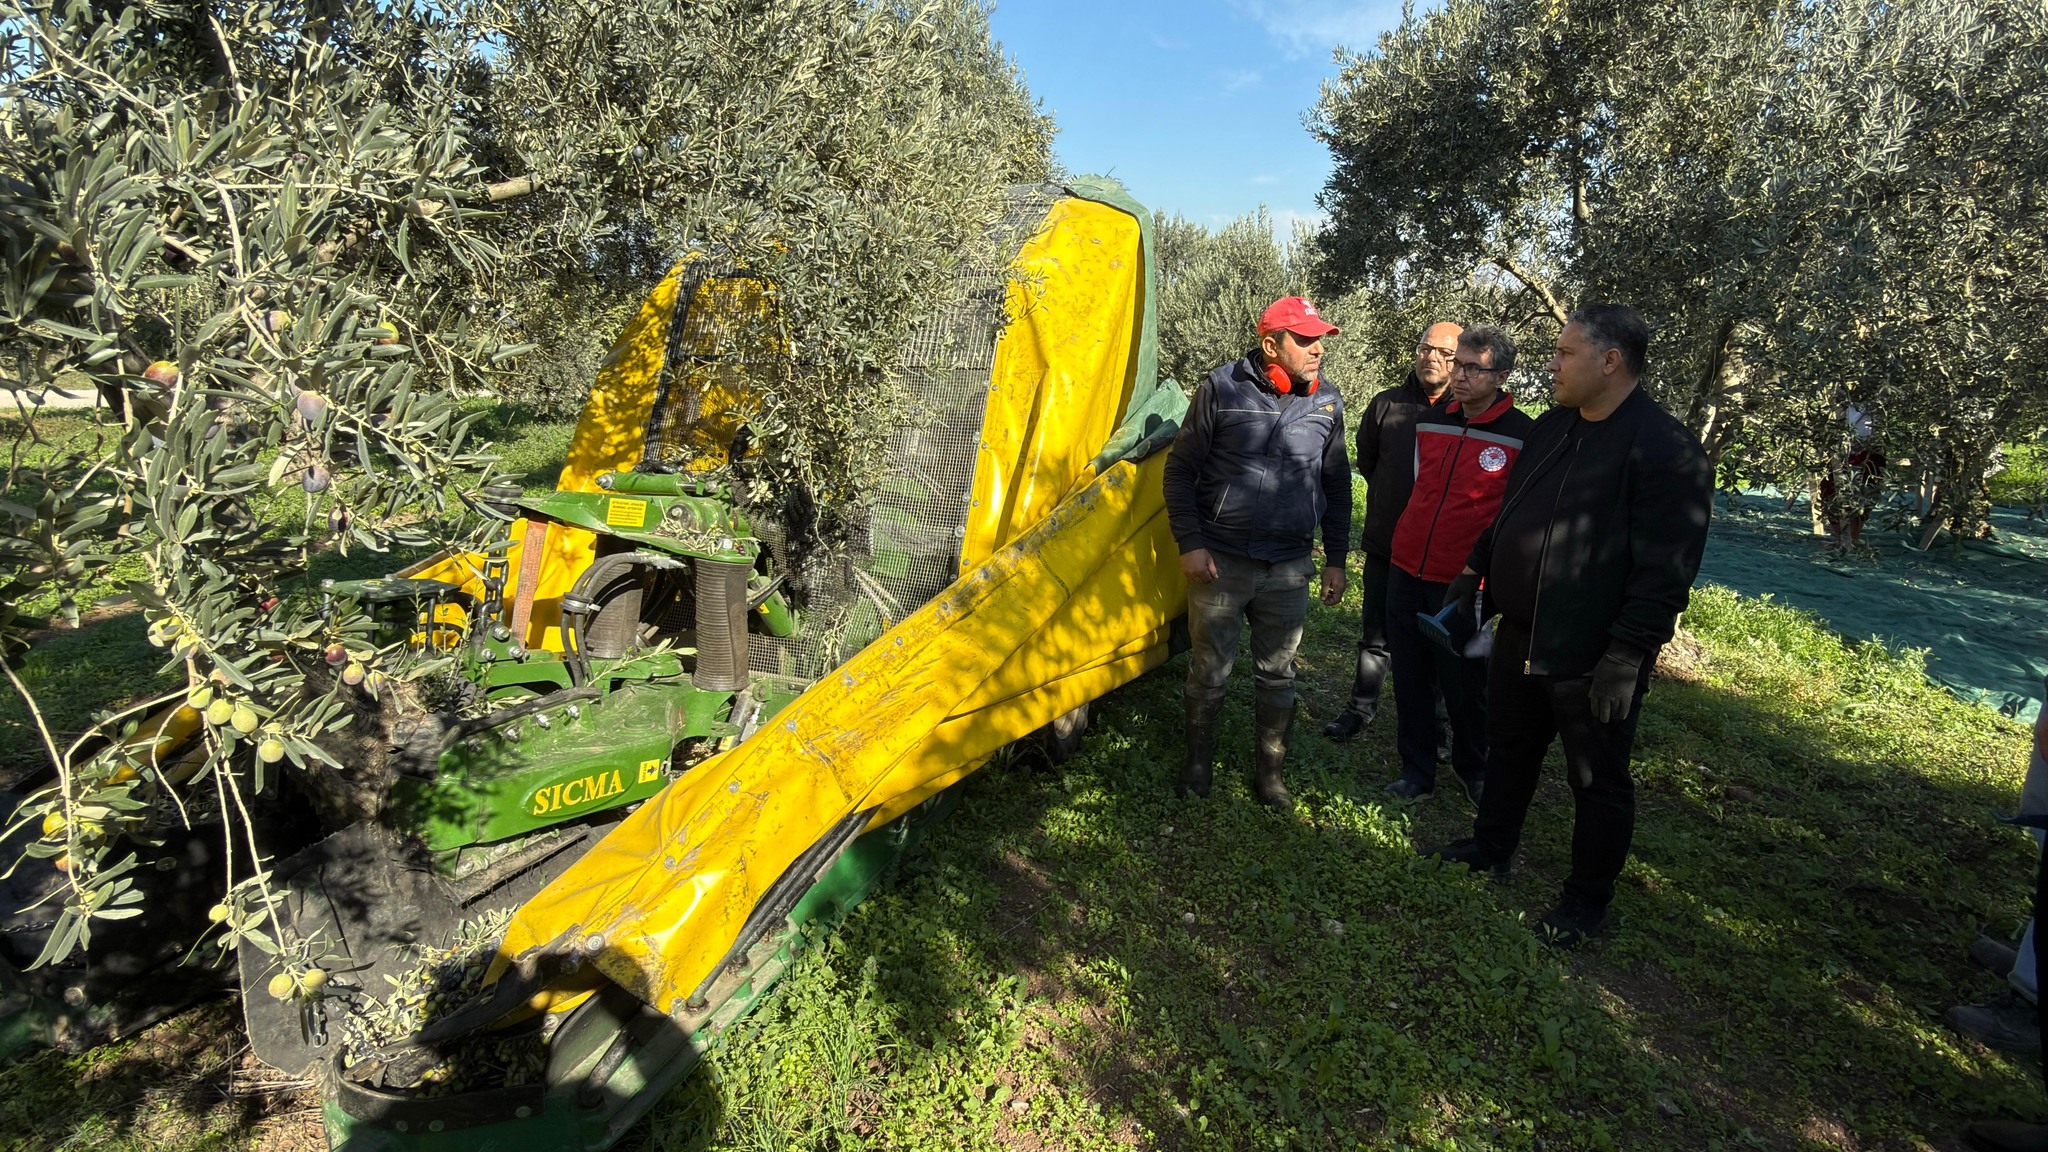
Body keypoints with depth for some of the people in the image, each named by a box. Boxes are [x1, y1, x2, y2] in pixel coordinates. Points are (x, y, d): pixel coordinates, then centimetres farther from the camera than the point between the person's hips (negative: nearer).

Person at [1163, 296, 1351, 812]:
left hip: (1289, 568, 3)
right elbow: (1180, 469, -3)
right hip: (1219, 561, -2)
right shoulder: (1223, 387, -8)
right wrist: (1189, 543, -9)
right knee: (1209, 671, 9)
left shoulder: (1327, 401, 2)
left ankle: (1269, 771, 29)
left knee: (1277, 674, 12)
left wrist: (1335, 559, 11)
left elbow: (1337, 487, 12)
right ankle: (1199, 760, 30)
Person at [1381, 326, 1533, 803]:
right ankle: (1417, 770, 24)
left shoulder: (1523, 437, -8)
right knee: (1410, 679, 10)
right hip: (1407, 573, 5)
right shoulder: (1429, 423, 8)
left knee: (1464, 686, 6)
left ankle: (1474, 770, 29)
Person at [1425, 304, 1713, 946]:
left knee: (1597, 781, 9)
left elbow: (1664, 572, -21)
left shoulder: (1667, 451, -18)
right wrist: (1475, 569, 17)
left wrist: (1626, 656, -23)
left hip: (1592, 659, -8)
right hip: (1519, 638, 8)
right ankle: (1491, 850, 41)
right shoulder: (1552, 427, 8)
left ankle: (1588, 899, 25)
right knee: (1509, 750, 21)